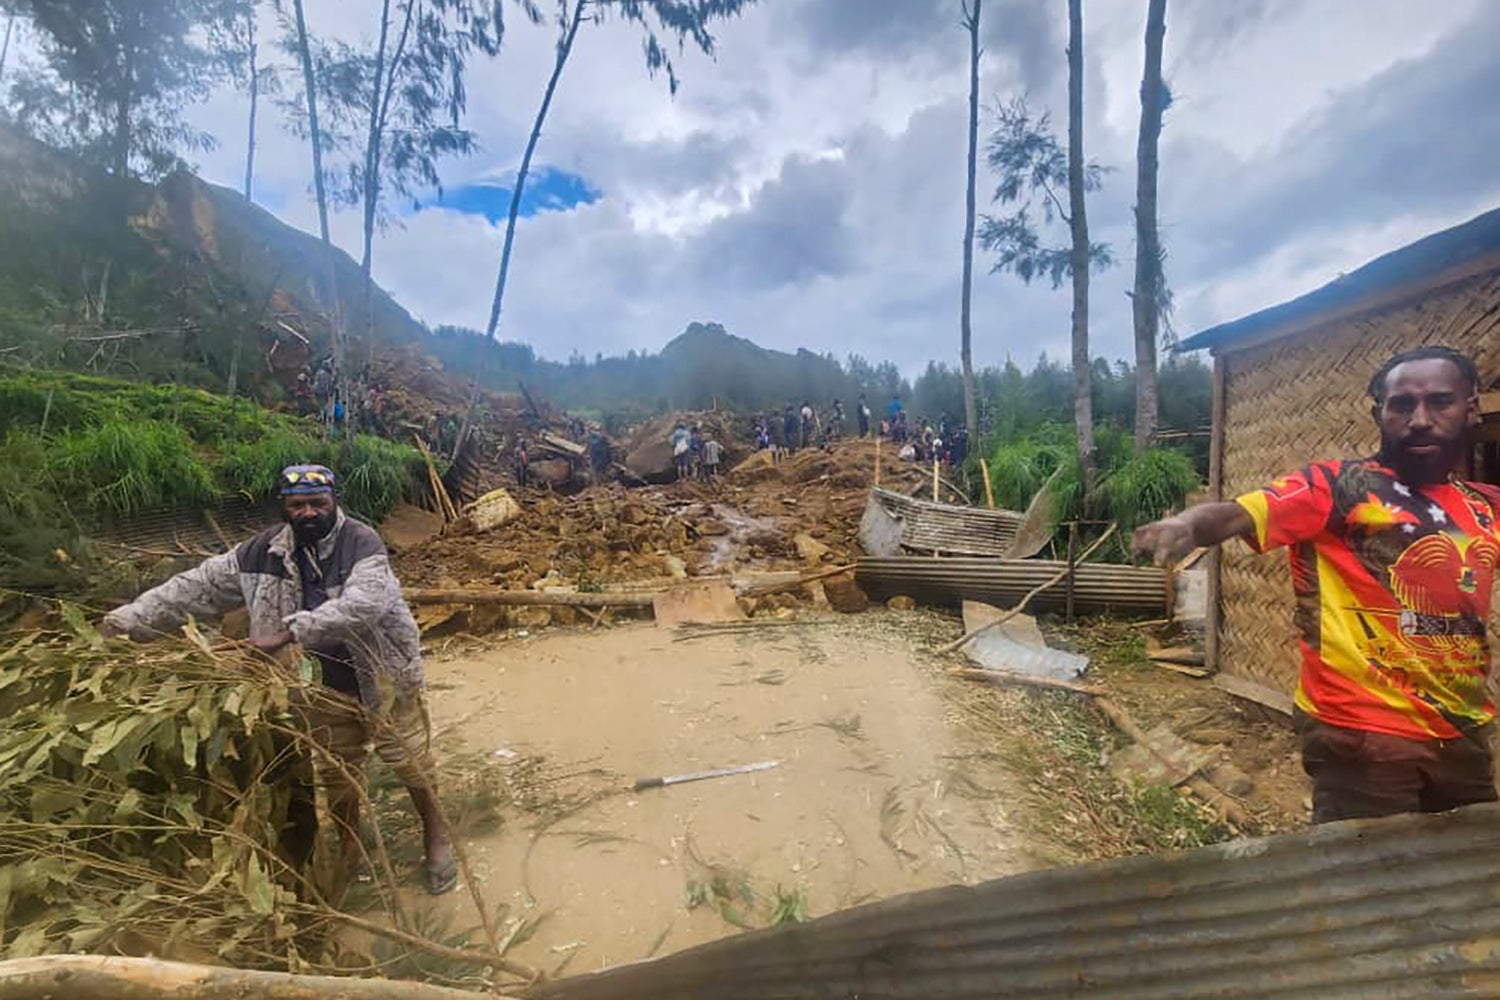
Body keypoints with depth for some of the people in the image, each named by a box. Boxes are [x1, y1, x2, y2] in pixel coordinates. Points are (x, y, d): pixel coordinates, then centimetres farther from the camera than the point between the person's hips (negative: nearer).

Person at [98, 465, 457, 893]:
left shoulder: (361, 542, -21)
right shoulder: (264, 552, -4)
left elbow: (365, 602, -36)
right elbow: (200, 586, 5)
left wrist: (290, 632, -38)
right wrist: (130, 618, 1)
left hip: (383, 678, -4)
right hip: (325, 687, 4)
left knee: (411, 762, 7)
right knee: (336, 772, 19)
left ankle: (436, 837, 32)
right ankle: (351, 850, 43)